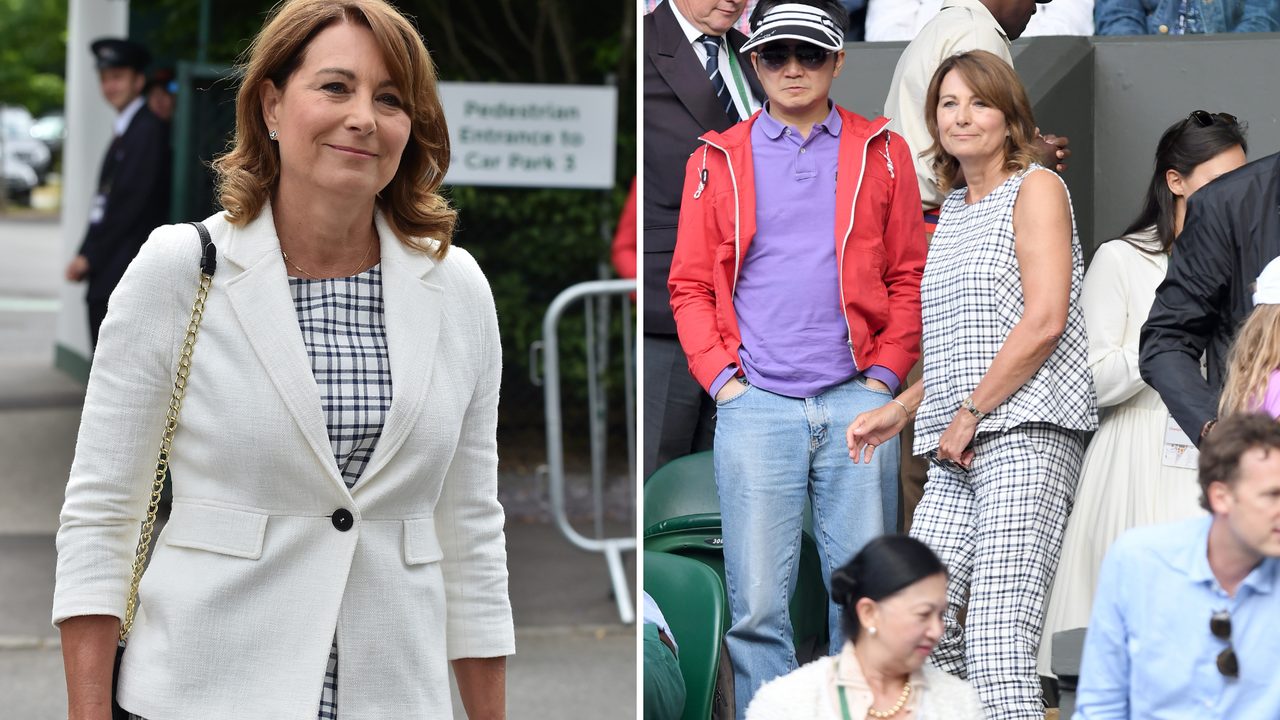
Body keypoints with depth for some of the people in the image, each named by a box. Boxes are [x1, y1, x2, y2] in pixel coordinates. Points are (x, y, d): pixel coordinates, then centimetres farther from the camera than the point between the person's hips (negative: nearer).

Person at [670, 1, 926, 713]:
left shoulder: (882, 153, 11)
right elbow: (691, 284, 11)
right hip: (755, 403, 0)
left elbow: (910, 275, 10)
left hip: (857, 397, 0)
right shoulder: (718, 159, 11)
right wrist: (720, 376, -1)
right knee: (758, 602, -4)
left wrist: (886, 372, -1)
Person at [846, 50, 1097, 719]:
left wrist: (969, 413, -10)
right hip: (959, 448, 8)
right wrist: (899, 410, 20)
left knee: (998, 650, -17)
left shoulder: (1036, 188, 0)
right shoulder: (953, 211, 24)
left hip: (1027, 431, -8)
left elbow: (1044, 321, -12)